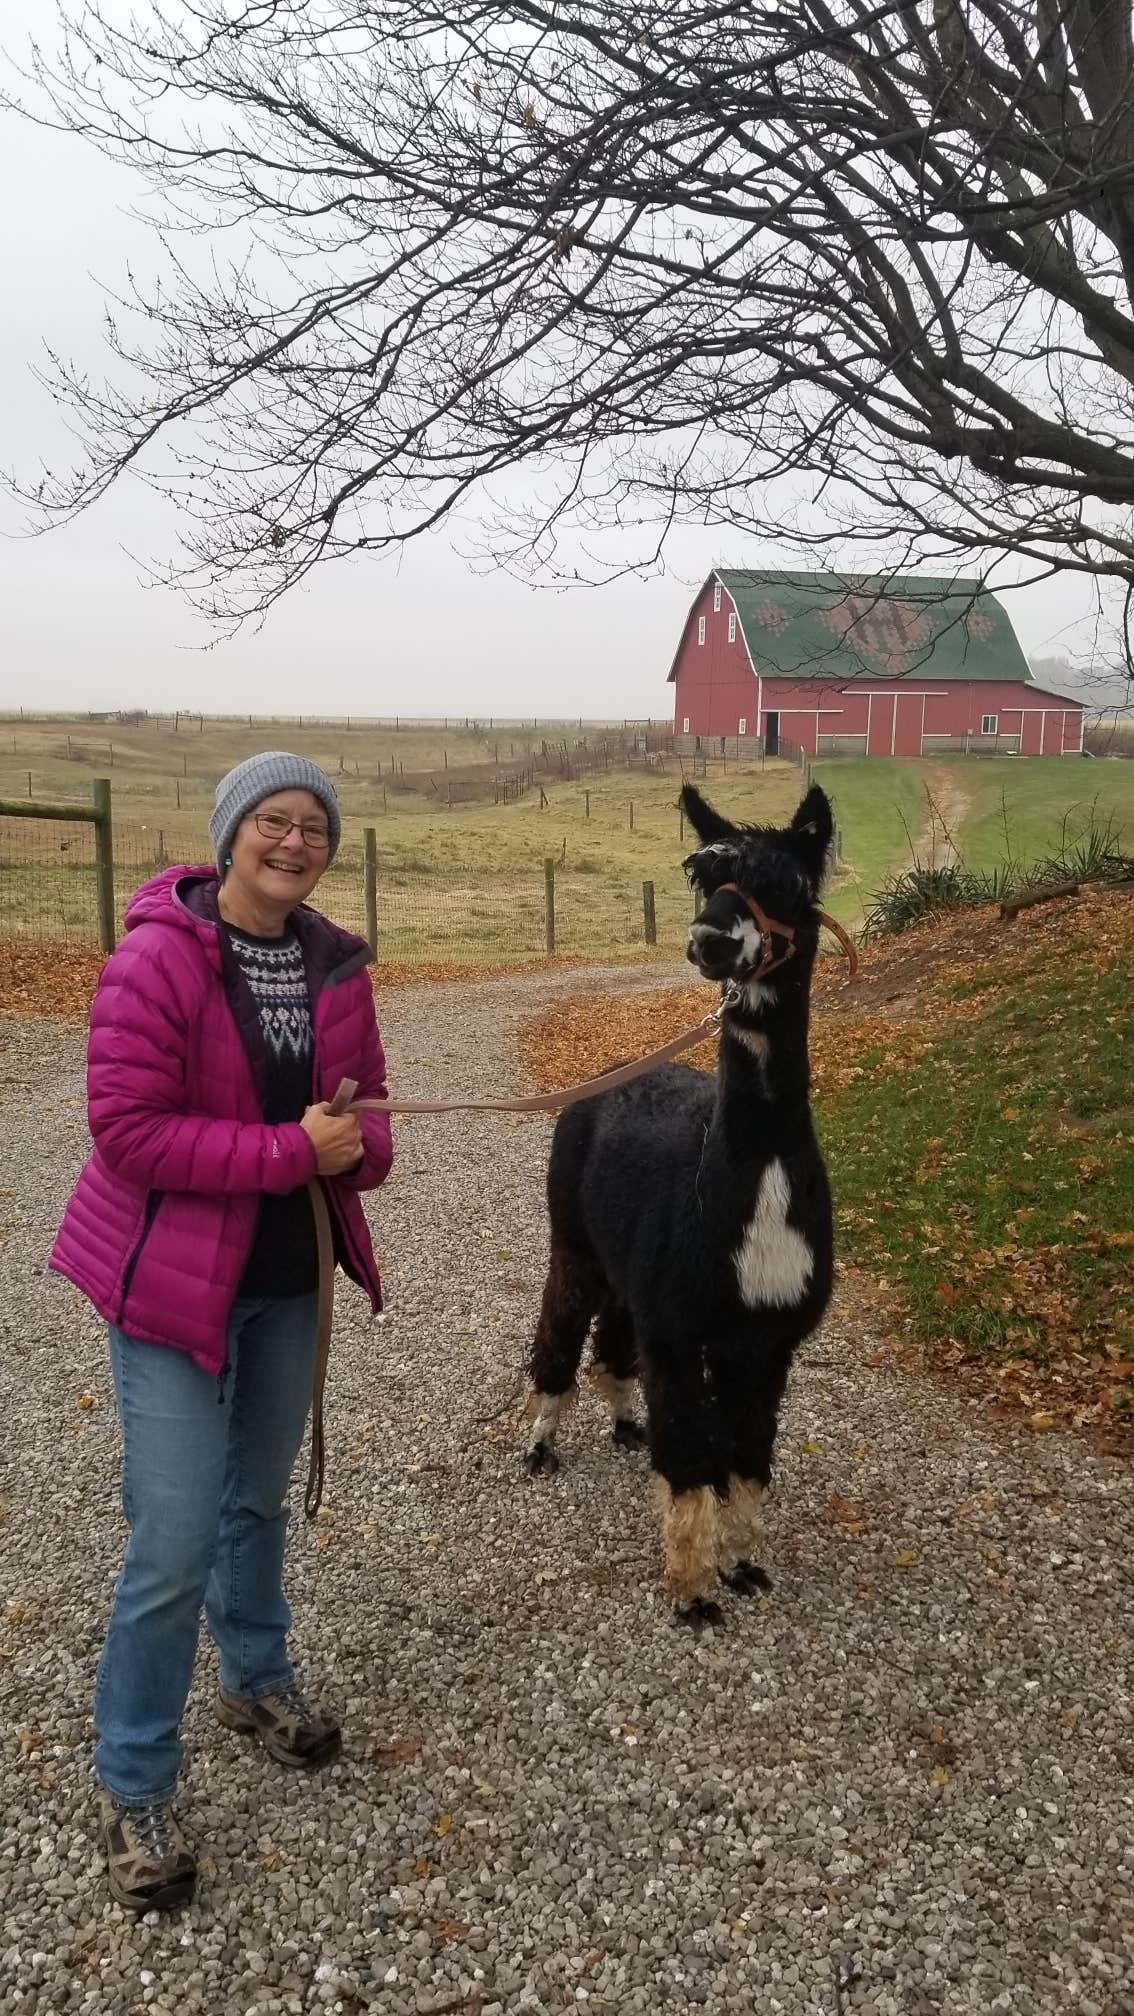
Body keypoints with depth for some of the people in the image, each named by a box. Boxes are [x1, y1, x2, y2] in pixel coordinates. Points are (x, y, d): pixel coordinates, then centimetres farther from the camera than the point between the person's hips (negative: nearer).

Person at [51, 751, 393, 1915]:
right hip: (172, 1279, -6)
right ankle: (132, 1785, 18)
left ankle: (257, 1678, 47)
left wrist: (357, 1148, -13)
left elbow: (367, 1101, 11)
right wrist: (291, 1149, -24)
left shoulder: (335, 966, 0)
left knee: (260, 1499, 23)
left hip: (291, 1276, 6)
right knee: (175, 1541, -3)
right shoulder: (156, 961, -19)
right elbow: (127, 1130, -22)